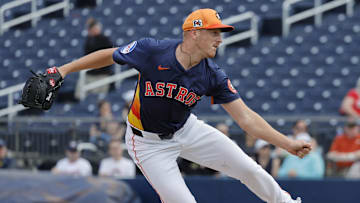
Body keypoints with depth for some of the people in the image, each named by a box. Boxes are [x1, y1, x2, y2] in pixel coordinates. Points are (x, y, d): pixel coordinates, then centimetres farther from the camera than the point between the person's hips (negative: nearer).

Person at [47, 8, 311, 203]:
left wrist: (287, 143, -25)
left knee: (247, 168, 1)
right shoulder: (152, 51, -25)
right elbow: (109, 55, -9)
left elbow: (246, 117, -16)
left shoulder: (213, 76, -15)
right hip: (149, 142, -4)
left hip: (187, 131, 4)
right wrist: (65, 69, -8)